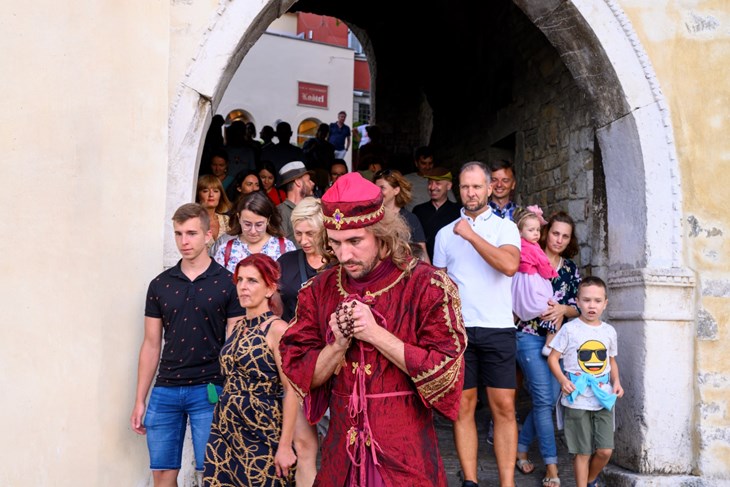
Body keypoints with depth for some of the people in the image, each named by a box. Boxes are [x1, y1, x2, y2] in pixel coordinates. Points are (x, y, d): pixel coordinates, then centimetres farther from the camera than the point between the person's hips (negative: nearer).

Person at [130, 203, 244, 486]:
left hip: (209, 391, -3)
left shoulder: (227, 283, -2)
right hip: (165, 391, 4)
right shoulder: (160, 285, 8)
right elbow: (152, 344, 10)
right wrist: (140, 400, 8)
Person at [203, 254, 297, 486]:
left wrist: (285, 444, -17)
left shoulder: (277, 329, -11)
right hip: (225, 430, 7)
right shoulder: (235, 328, 10)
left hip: (262, 432, -6)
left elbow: (291, 390, -15)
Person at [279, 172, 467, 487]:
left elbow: (447, 370, -16)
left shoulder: (427, 285, -11)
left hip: (406, 450, -3)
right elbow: (300, 375, 2)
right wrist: (338, 346, -17)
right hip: (341, 450, 4)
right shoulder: (318, 290, 1)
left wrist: (375, 334, -20)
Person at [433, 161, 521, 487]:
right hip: (457, 328, 2)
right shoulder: (445, 234, 13)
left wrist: (471, 235, -13)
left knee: (504, 407, -3)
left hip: (497, 329, -2)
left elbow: (509, 265, -15)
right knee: (463, 406, 3)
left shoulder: (505, 227, 5)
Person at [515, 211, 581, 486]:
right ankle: (551, 464, 2)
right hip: (530, 336, -5)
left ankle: (521, 447, 24)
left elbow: (578, 308, 9)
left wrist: (562, 309, -11)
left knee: (549, 399, 5)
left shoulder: (571, 268, 10)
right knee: (544, 399, -7)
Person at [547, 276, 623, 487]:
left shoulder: (609, 331, 7)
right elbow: (553, 358, -3)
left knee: (605, 450, 1)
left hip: (603, 398, 4)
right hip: (577, 400, -3)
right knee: (582, 452, 3)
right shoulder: (569, 329, -6)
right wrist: (563, 380, -17)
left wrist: (616, 381, 3)